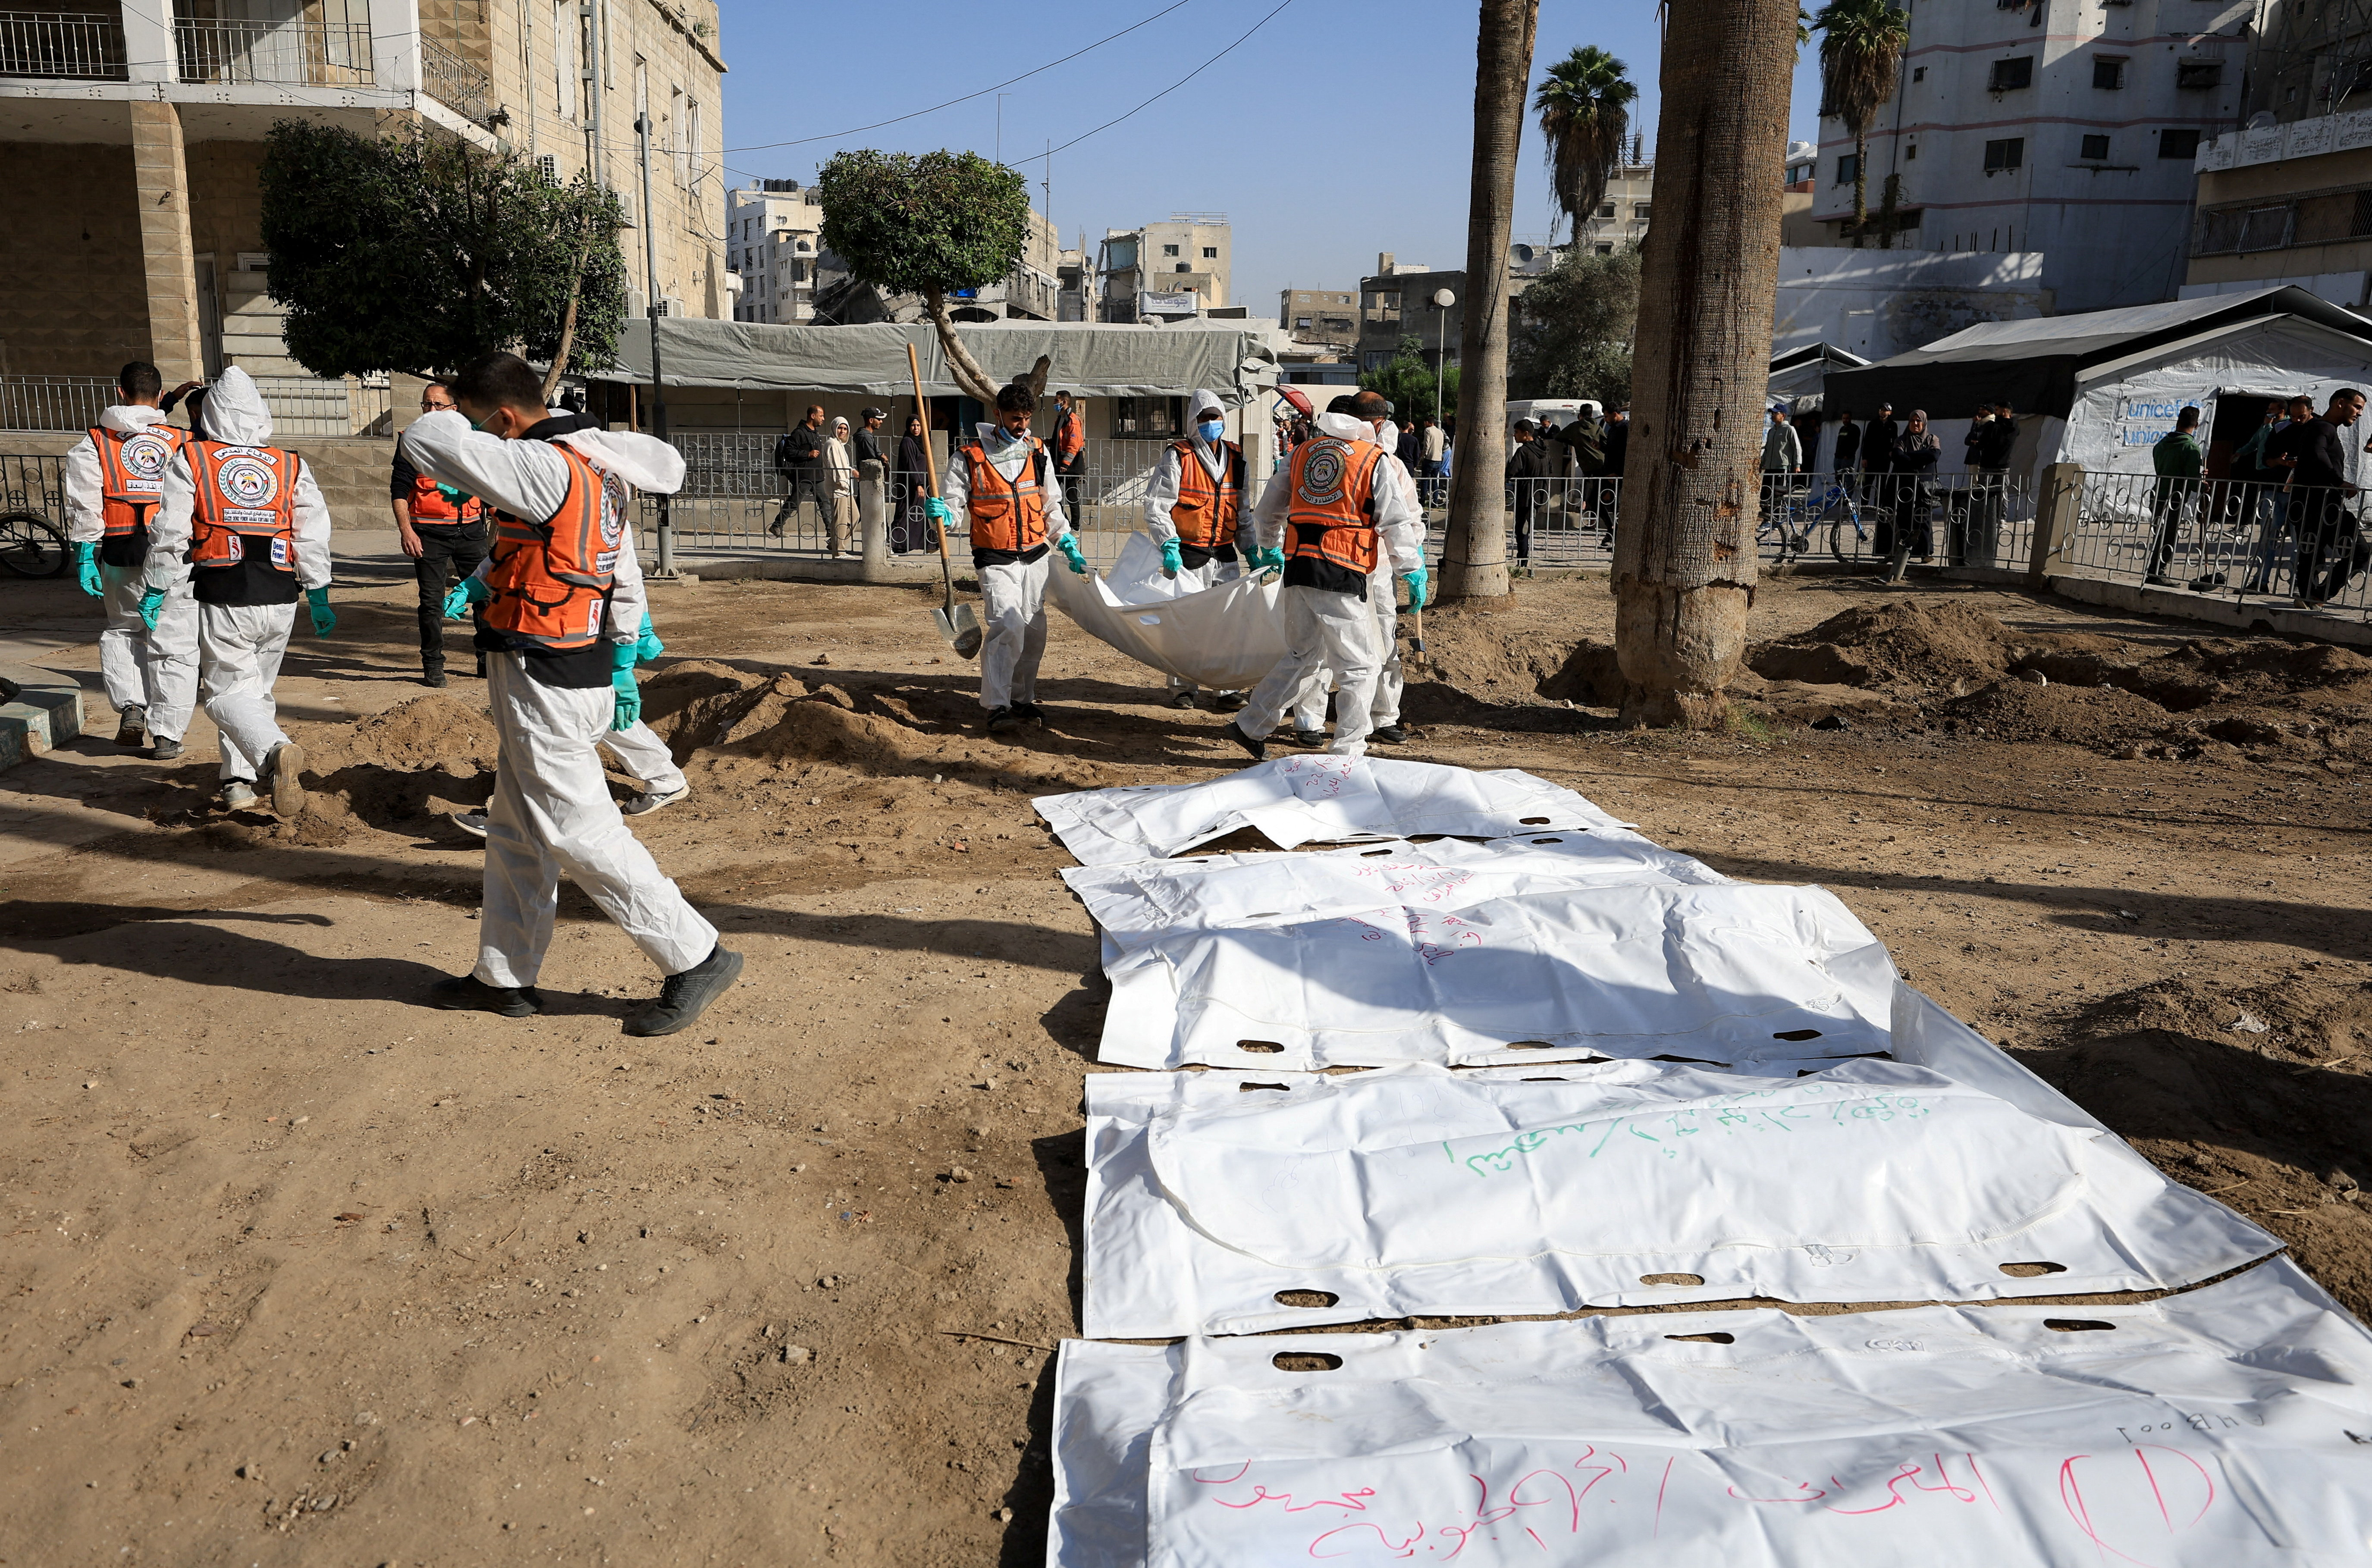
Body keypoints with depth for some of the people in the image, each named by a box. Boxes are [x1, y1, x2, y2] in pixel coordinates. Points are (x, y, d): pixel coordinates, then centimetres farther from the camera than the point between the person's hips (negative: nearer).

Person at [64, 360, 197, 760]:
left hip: (120, 552, 1)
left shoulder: (95, 442, 5)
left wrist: (84, 555, 0)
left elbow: (83, 504, -2)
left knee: (122, 630, 24)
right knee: (174, 643, 4)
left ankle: (130, 706, 9)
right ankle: (167, 735, 2)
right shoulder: (182, 442, 4)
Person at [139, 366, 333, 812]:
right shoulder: (292, 466, 6)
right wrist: (319, 597, 13)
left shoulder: (190, 460, 0)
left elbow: (169, 534, -1)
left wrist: (156, 591, 10)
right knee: (258, 688, 18)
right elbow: (313, 538, 5)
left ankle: (276, 751, -29)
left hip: (222, 601, -3)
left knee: (229, 693, -1)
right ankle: (240, 778, 21)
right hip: (280, 600, 3)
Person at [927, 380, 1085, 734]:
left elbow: (1051, 506, 18)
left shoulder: (1037, 451, 9)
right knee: (1007, 627, -20)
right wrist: (939, 512, -27)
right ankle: (997, 707, -16)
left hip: (1035, 556, 5)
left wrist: (1069, 546, 14)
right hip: (997, 559, -5)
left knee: (1034, 631, 9)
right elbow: (952, 503, -4)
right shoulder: (970, 457, -6)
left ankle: (1022, 699, 24)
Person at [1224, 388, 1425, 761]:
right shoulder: (1373, 460, -1)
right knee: (1359, 666, 4)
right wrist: (1415, 575, 6)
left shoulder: (1303, 452, 15)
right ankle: (1348, 752, 3)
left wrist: (1269, 550, 39)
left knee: (1301, 656, 22)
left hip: (1298, 566, 6)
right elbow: (1396, 524, -2)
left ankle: (1250, 726, 25)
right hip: (1341, 575, -6)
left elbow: (1268, 509, 22)